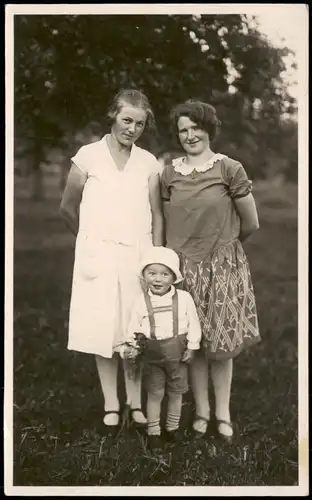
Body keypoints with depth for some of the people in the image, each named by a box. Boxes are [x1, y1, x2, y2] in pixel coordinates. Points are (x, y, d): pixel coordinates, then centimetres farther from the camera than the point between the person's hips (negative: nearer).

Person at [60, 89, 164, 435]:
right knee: (103, 329, 1)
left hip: (138, 254, 2)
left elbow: (157, 216, 8)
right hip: (98, 255, -1)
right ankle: (111, 406, 10)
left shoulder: (148, 163, 6)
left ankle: (136, 403, 13)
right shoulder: (88, 156, -1)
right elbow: (68, 208, 7)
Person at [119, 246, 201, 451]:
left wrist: (192, 346, -4)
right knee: (155, 394, 7)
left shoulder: (184, 298, -8)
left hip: (178, 353, 1)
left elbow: (193, 324, -1)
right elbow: (134, 327, -3)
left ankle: (173, 427, 33)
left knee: (176, 393, 14)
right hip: (153, 355, -1)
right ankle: (153, 432, 20)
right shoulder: (142, 301, -7)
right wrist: (130, 347, -16)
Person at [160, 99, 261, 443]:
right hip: (183, 268, 2)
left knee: (221, 343, 4)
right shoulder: (168, 175, 4)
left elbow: (251, 224, 0)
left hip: (224, 266, -2)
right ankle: (201, 412, 20)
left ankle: (223, 413, 18)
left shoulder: (229, 169, -6)